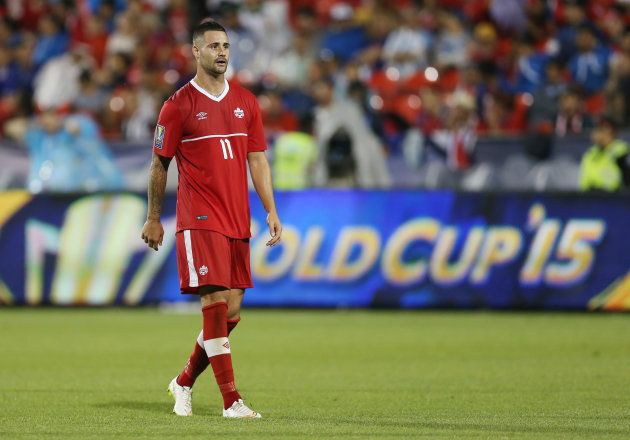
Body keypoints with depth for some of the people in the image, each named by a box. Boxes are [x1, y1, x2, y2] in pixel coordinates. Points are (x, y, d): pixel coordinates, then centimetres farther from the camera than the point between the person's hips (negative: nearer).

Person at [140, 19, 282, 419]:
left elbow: (258, 160, 14)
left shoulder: (246, 102, 12)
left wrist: (271, 211, 5)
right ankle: (232, 401, -11)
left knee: (231, 311, 5)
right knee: (216, 304, -12)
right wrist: (153, 219, 7)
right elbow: (160, 164, 4)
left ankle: (185, 383, 25)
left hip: (237, 221, 6)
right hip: (200, 221, -6)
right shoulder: (179, 105, -2)